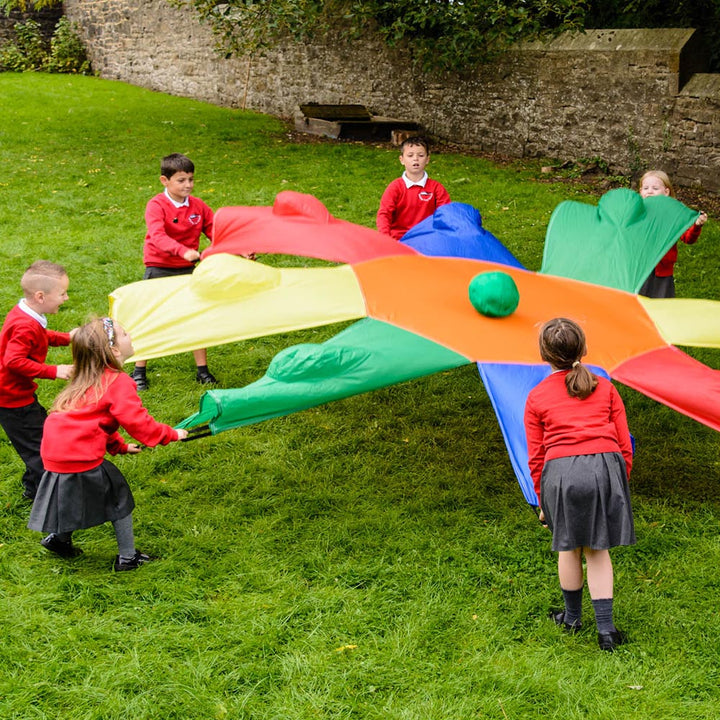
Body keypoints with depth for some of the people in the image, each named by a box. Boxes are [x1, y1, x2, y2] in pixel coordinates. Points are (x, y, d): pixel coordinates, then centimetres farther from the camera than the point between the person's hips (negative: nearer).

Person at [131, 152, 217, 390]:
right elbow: (157, 236, -30)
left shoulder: (198, 206, 1)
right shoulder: (156, 205, -14)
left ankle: (202, 369, 18)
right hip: (158, 269, -4)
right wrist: (184, 251, -46)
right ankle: (139, 372, 16)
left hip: (187, 270, 4)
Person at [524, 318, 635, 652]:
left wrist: (542, 500, 20)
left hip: (560, 472, -1)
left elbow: (535, 456, 11)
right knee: (597, 549, 12)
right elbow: (624, 444, 12)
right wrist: (621, 484, 24)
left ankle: (572, 616, 34)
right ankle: (605, 628, 9)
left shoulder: (536, 397, 10)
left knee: (568, 546, 17)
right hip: (605, 466, 1)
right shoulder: (604, 388, 14)